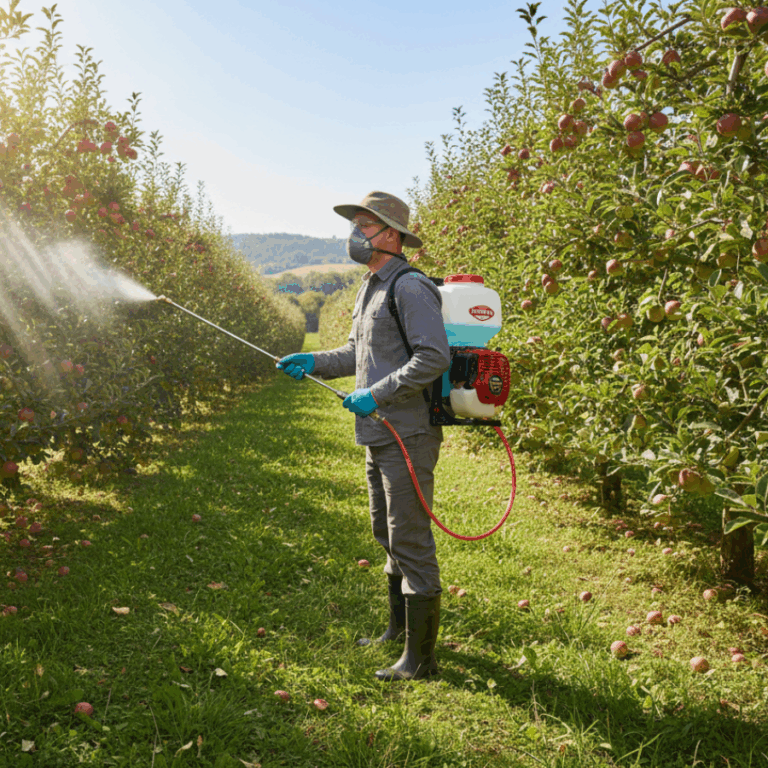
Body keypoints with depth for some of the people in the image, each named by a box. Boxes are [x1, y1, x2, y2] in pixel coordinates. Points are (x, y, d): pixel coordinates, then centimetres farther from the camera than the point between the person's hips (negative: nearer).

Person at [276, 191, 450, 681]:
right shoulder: (371, 288, 17)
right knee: (387, 535, 20)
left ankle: (421, 657, 7)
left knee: (411, 543, -4)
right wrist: (315, 363, 9)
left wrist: (377, 394, -23)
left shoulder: (410, 289, -15)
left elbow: (434, 357, -23)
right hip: (380, 436, 10)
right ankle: (400, 629, 38)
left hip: (408, 437, -10)